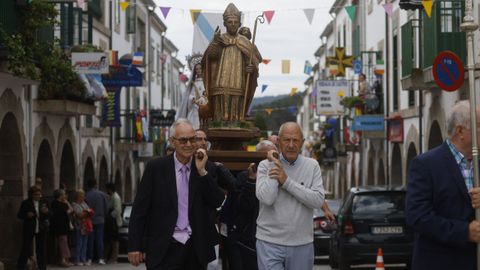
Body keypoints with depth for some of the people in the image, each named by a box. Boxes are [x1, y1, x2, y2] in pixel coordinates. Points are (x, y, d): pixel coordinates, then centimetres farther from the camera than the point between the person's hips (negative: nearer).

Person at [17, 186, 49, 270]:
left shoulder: (43, 203, 6)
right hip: (29, 229, -3)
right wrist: (27, 215, -21)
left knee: (41, 249, 8)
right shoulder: (26, 203, -3)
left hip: (41, 229, 3)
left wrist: (46, 212, -11)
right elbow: (20, 215, -2)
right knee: (26, 248, -2)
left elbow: (47, 217, 10)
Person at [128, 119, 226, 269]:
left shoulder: (205, 169, 6)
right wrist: (134, 246, -3)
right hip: (164, 250, -2)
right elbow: (140, 209, 0)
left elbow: (218, 203, -3)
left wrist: (202, 172, -10)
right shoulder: (156, 167, -1)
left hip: (196, 251, 2)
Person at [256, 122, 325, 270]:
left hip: (302, 244, 2)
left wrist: (287, 181, -14)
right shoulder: (265, 165, 0)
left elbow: (318, 200, -10)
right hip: (270, 242, -2)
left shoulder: (312, 166, 3)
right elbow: (267, 198, -15)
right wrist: (274, 164, -8)